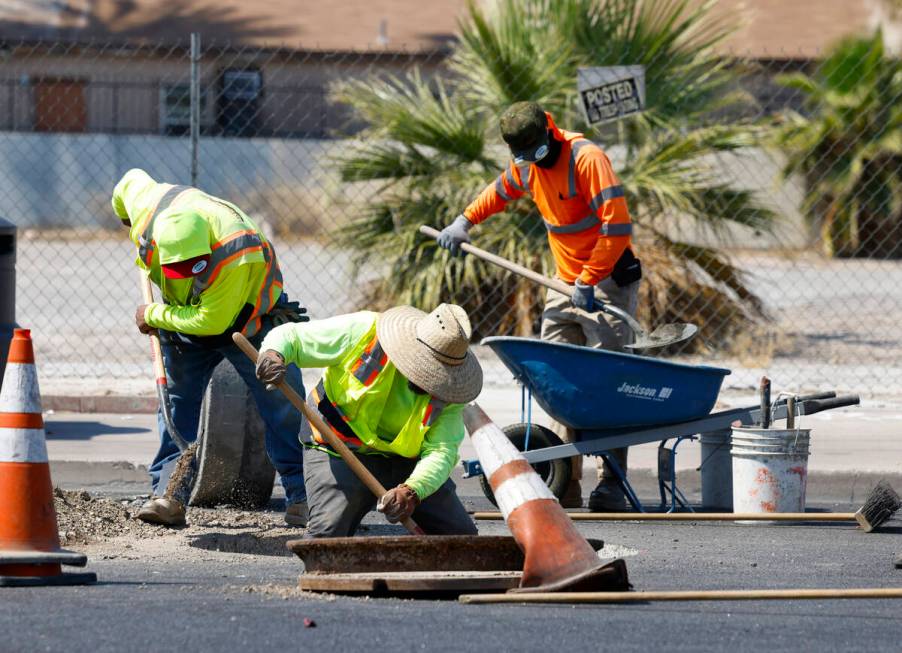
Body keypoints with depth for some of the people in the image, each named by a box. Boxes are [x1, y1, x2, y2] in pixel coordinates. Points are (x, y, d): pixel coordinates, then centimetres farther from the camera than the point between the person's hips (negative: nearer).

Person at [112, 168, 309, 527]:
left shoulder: (237, 252, -41)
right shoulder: (148, 210, -26)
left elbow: (211, 322, -34)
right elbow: (132, 179, 0)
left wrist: (155, 316, -23)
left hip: (247, 320, -5)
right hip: (186, 318, 5)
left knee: (282, 406, -9)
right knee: (178, 404, 0)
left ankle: (301, 498, -7)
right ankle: (168, 495, 0)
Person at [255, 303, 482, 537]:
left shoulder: (450, 386, -14)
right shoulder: (363, 332, -21)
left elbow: (442, 451, -22)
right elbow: (292, 336, -13)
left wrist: (412, 491, -42)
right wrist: (273, 355, -38)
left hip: (407, 461, 3)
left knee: (462, 537, -1)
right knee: (327, 533, -25)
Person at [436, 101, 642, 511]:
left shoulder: (586, 158, -21)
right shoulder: (525, 165, 4)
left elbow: (617, 227, -25)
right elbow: (501, 191, 30)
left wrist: (588, 281, -24)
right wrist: (465, 221, 24)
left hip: (608, 281, -8)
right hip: (566, 283, 8)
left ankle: (612, 485, -12)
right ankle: (566, 483, 0)